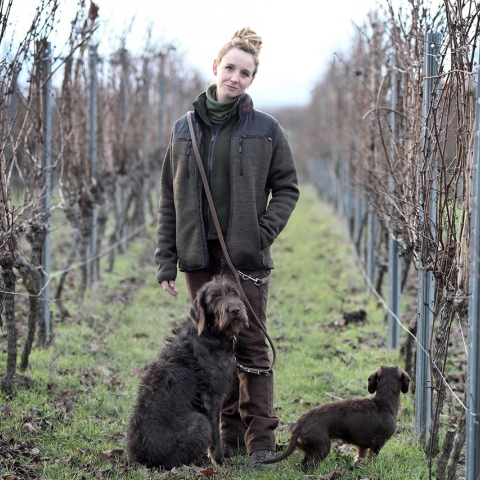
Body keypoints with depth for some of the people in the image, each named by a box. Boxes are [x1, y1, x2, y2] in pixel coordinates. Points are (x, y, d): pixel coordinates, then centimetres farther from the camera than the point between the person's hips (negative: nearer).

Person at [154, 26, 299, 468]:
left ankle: (261, 437, 1)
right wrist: (166, 261, 4)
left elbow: (287, 188, 6)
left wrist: (263, 233, -8)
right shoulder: (184, 129, 8)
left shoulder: (266, 130, 0)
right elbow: (169, 199, 9)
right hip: (199, 255, 3)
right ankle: (229, 433, 16)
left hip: (246, 254, -3)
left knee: (251, 344, -4)